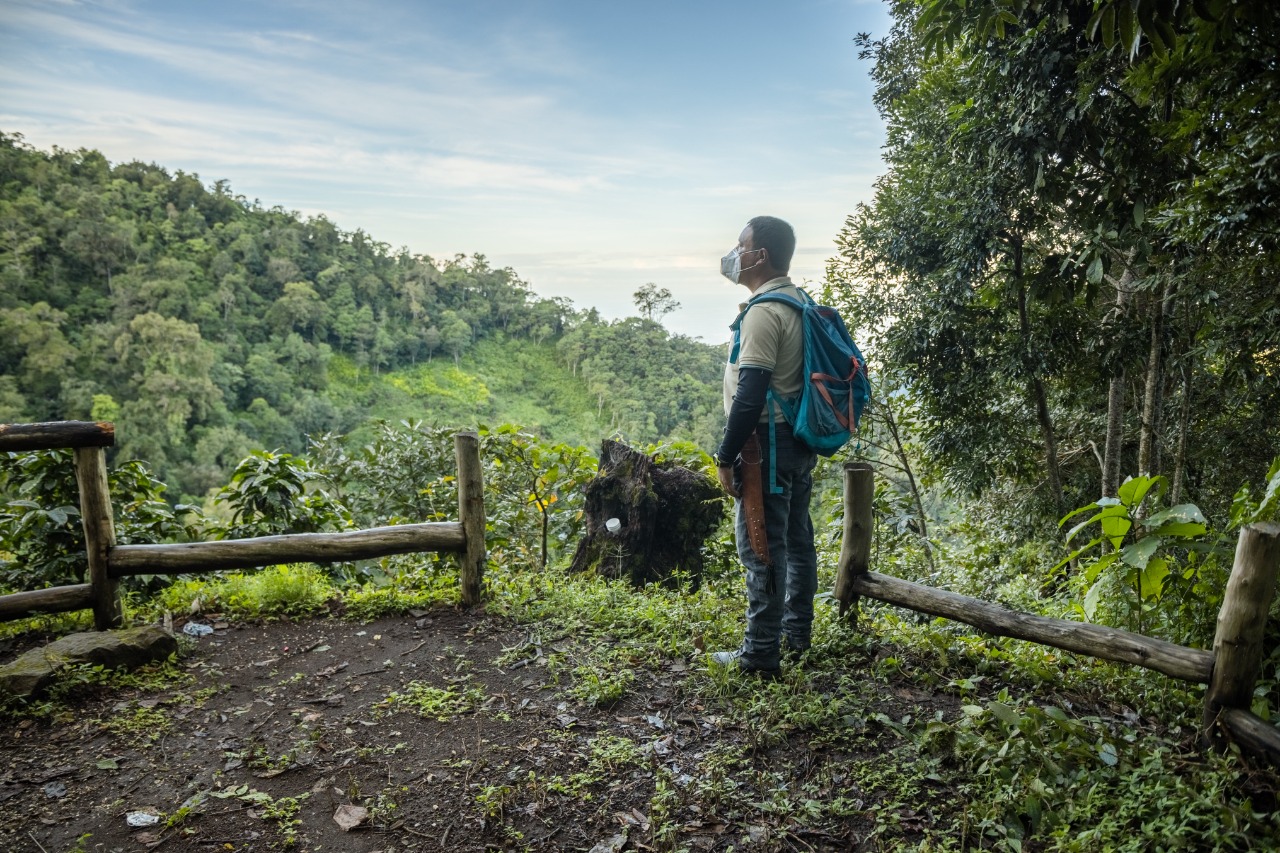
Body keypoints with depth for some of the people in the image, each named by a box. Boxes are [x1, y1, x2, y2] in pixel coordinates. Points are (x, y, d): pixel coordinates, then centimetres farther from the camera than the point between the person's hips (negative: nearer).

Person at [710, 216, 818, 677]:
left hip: (768, 444, -10)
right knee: (796, 540, 17)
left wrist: (726, 456, -17)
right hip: (800, 443, 10)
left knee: (762, 549, -3)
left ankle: (760, 653, 6)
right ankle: (796, 635, 30)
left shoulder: (764, 311, -17)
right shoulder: (798, 303, 13)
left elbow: (751, 393, -22)